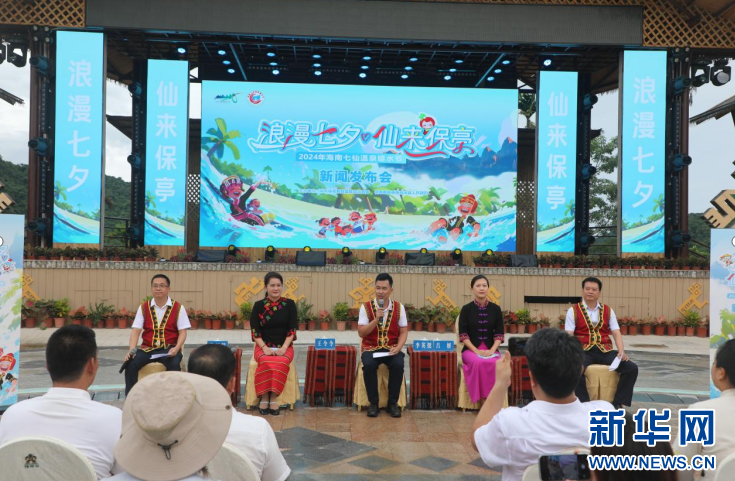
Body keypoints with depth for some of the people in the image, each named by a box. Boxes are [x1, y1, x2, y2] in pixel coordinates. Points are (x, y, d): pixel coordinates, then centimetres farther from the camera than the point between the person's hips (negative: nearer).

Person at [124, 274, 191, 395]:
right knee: (131, 364, -24)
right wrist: (131, 349, -16)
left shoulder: (178, 308, 0)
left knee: (174, 365, -33)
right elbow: (136, 330, 1)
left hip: (169, 349, -2)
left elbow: (182, 332, -2)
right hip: (148, 348, 2)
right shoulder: (144, 307, 6)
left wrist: (176, 348, -20)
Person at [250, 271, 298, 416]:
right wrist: (265, 348, -15)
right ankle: (264, 397, -24)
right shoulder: (258, 306, 4)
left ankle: (274, 398, -25)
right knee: (266, 362, -33)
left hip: (284, 347, 0)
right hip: (263, 346, 0)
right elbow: (254, 331, 0)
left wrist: (284, 347, -14)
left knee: (281, 362, -33)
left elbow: (292, 329, 0)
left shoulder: (289, 304, 4)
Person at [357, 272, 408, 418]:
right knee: (369, 365, -32)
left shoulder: (399, 307, 1)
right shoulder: (366, 307, -3)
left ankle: (393, 402, -10)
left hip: (392, 348, 1)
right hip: (371, 348, -1)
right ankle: (373, 402, -11)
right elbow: (361, 333, -7)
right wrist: (376, 319, -20)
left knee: (398, 365, -30)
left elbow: (404, 332, 3)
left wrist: (398, 347, -15)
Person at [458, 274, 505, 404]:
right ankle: (479, 398, -23)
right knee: (478, 362, -35)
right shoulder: (466, 309, 3)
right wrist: (476, 351, -15)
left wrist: (492, 350, -13)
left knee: (496, 364, -33)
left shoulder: (495, 309, 8)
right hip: (471, 349, -1)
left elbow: (499, 334, 4)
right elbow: (463, 335, -2)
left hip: (491, 349, 1)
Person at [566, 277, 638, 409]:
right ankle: (585, 405, -17)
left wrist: (621, 351, -12)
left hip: (605, 351, 3)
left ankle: (617, 403, -5)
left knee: (632, 368, -17)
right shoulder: (573, 311, 4)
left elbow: (616, 333, 6)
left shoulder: (608, 311, 14)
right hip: (583, 351, -3)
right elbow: (569, 336, -4)